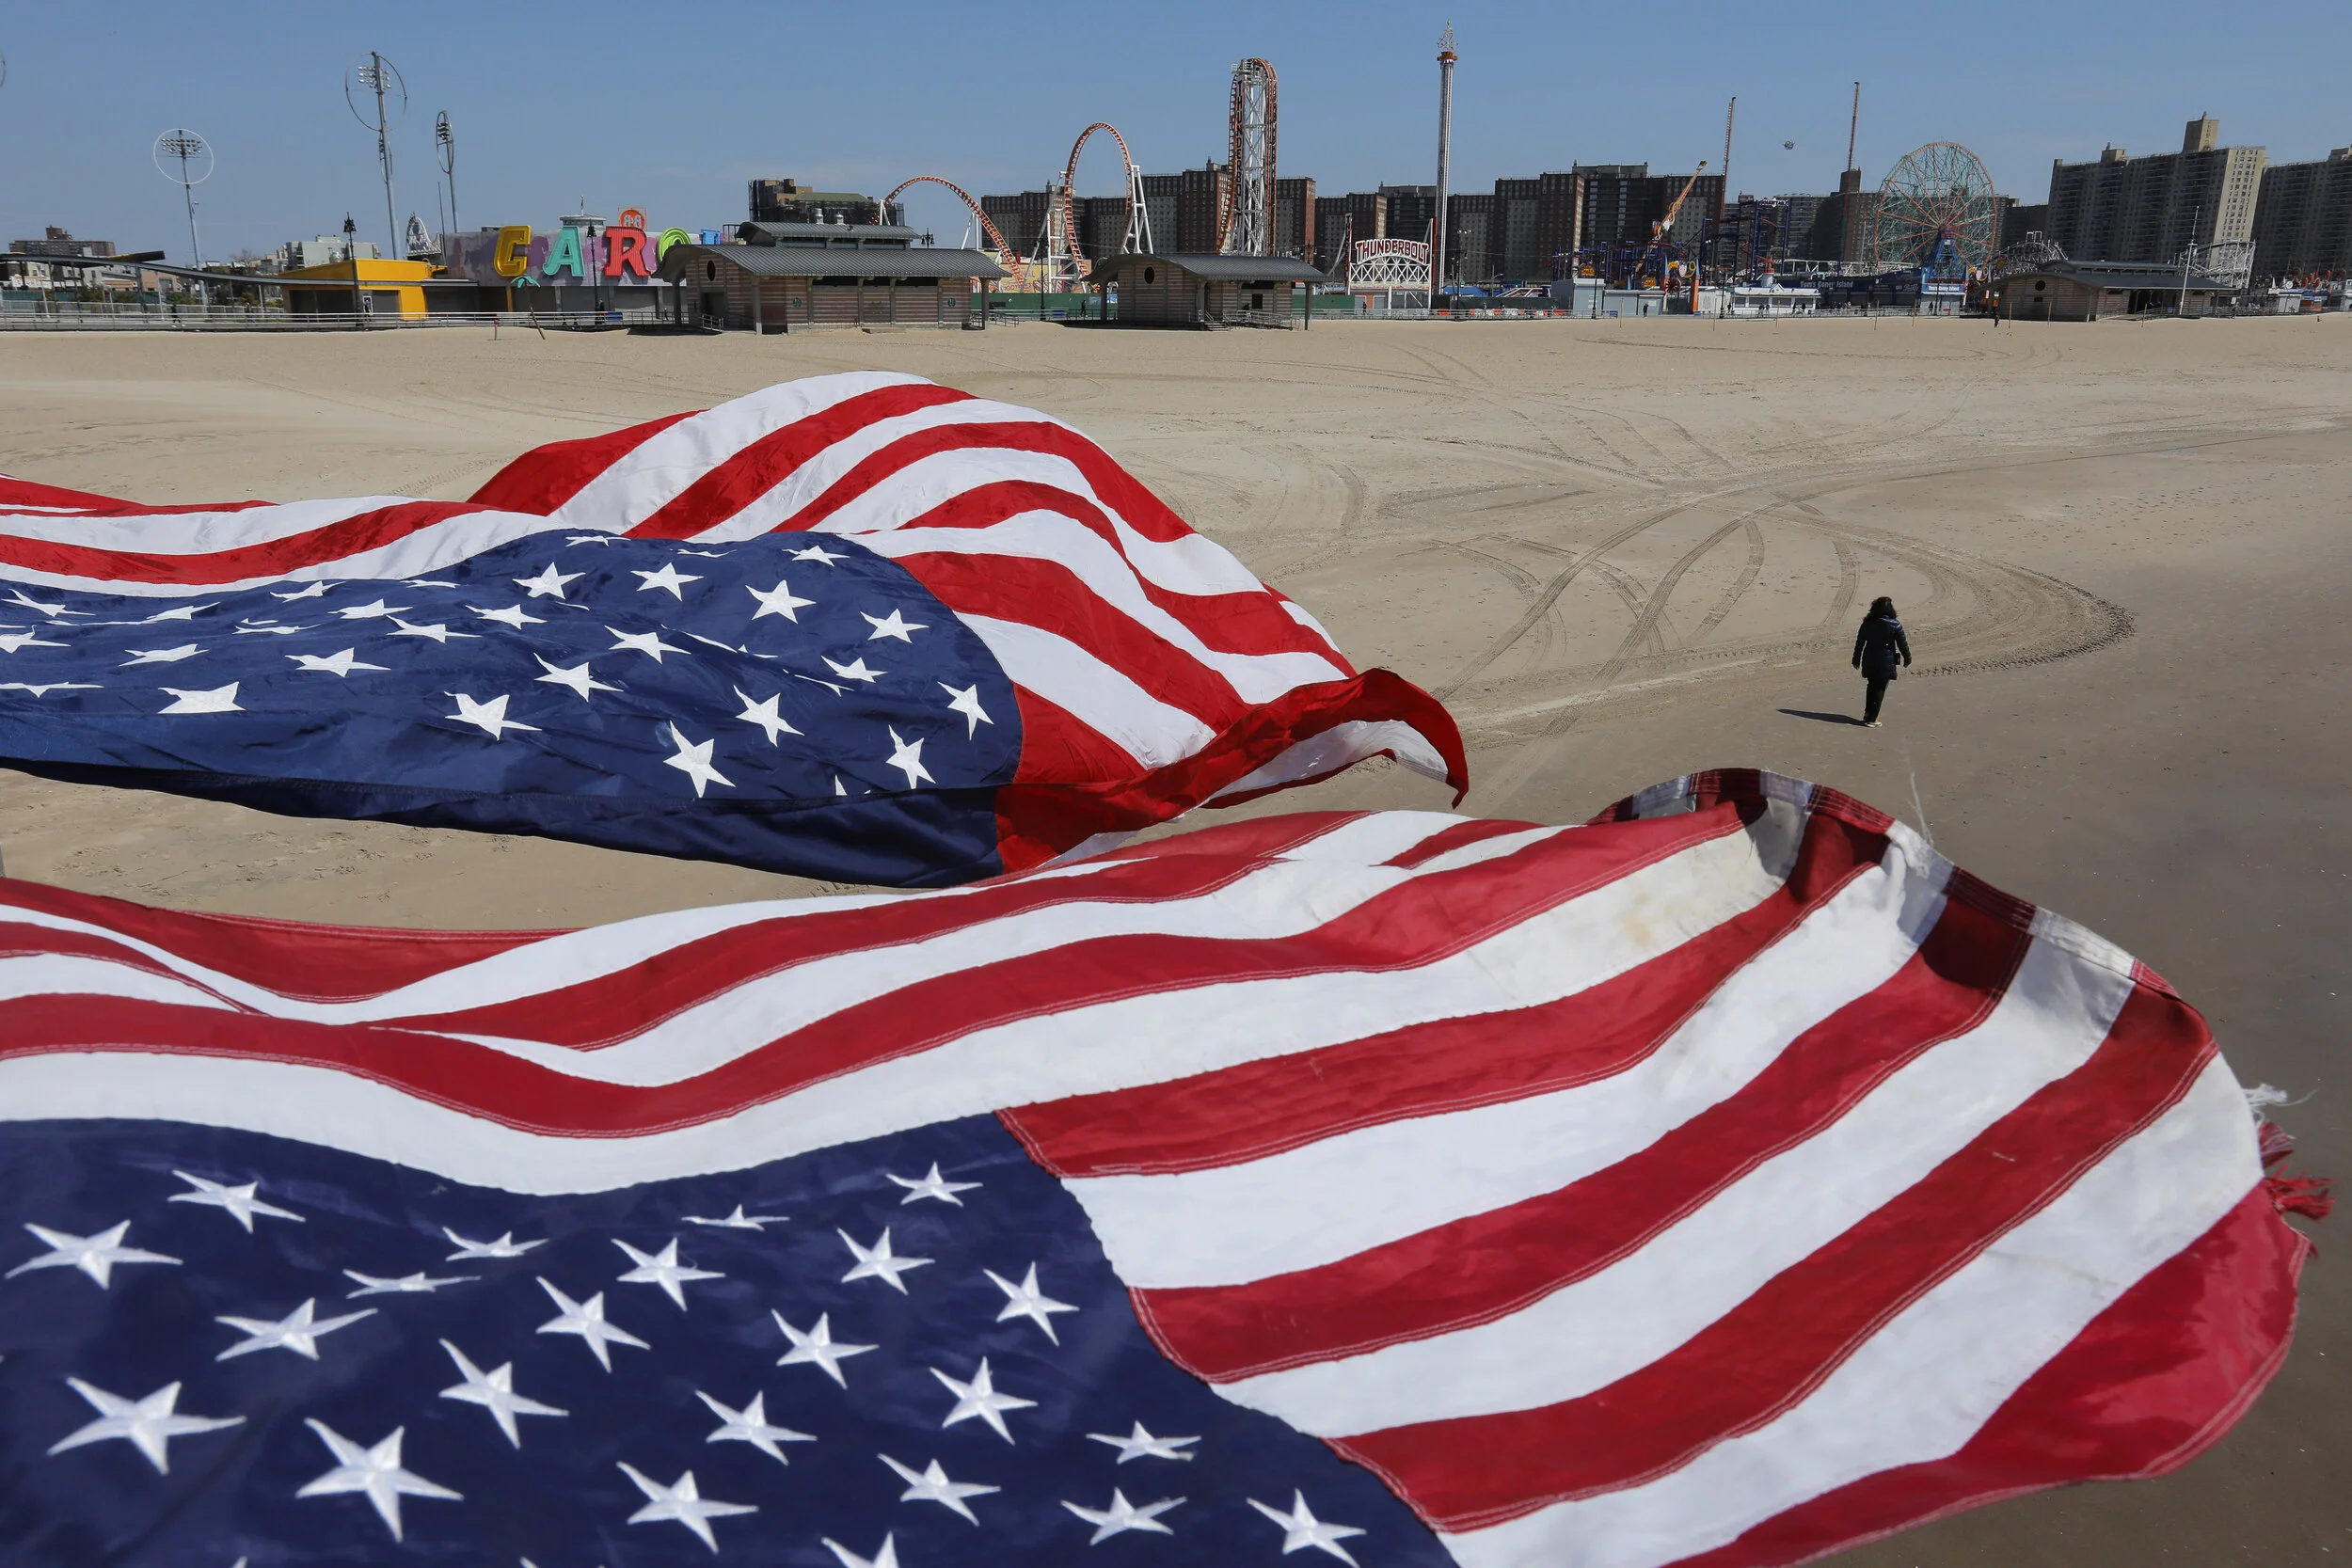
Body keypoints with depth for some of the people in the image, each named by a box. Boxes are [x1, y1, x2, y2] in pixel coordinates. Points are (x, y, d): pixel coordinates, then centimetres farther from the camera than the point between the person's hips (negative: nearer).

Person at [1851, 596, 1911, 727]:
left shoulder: (1867, 623, 0)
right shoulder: (1894, 625, -11)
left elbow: (1859, 642, 6)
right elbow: (1902, 643, -4)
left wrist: (1856, 660, 15)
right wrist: (1907, 658, 10)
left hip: (1869, 661, 4)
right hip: (1886, 662, -4)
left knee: (1871, 686, 22)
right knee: (1880, 689, 4)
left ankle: (1867, 714, 24)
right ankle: (1871, 719, 3)